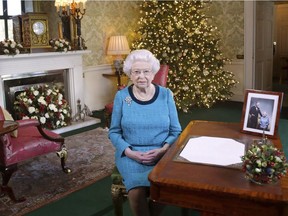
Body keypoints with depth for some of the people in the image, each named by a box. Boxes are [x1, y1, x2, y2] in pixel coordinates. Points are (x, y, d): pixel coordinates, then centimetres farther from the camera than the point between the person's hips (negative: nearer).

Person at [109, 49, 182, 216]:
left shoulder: (166, 95, 1)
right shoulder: (121, 96, 0)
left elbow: (176, 131, 4)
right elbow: (114, 132, 3)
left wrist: (163, 150, -13)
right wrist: (131, 153, -12)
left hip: (161, 153, 1)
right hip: (131, 154, 0)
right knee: (137, 192, -28)